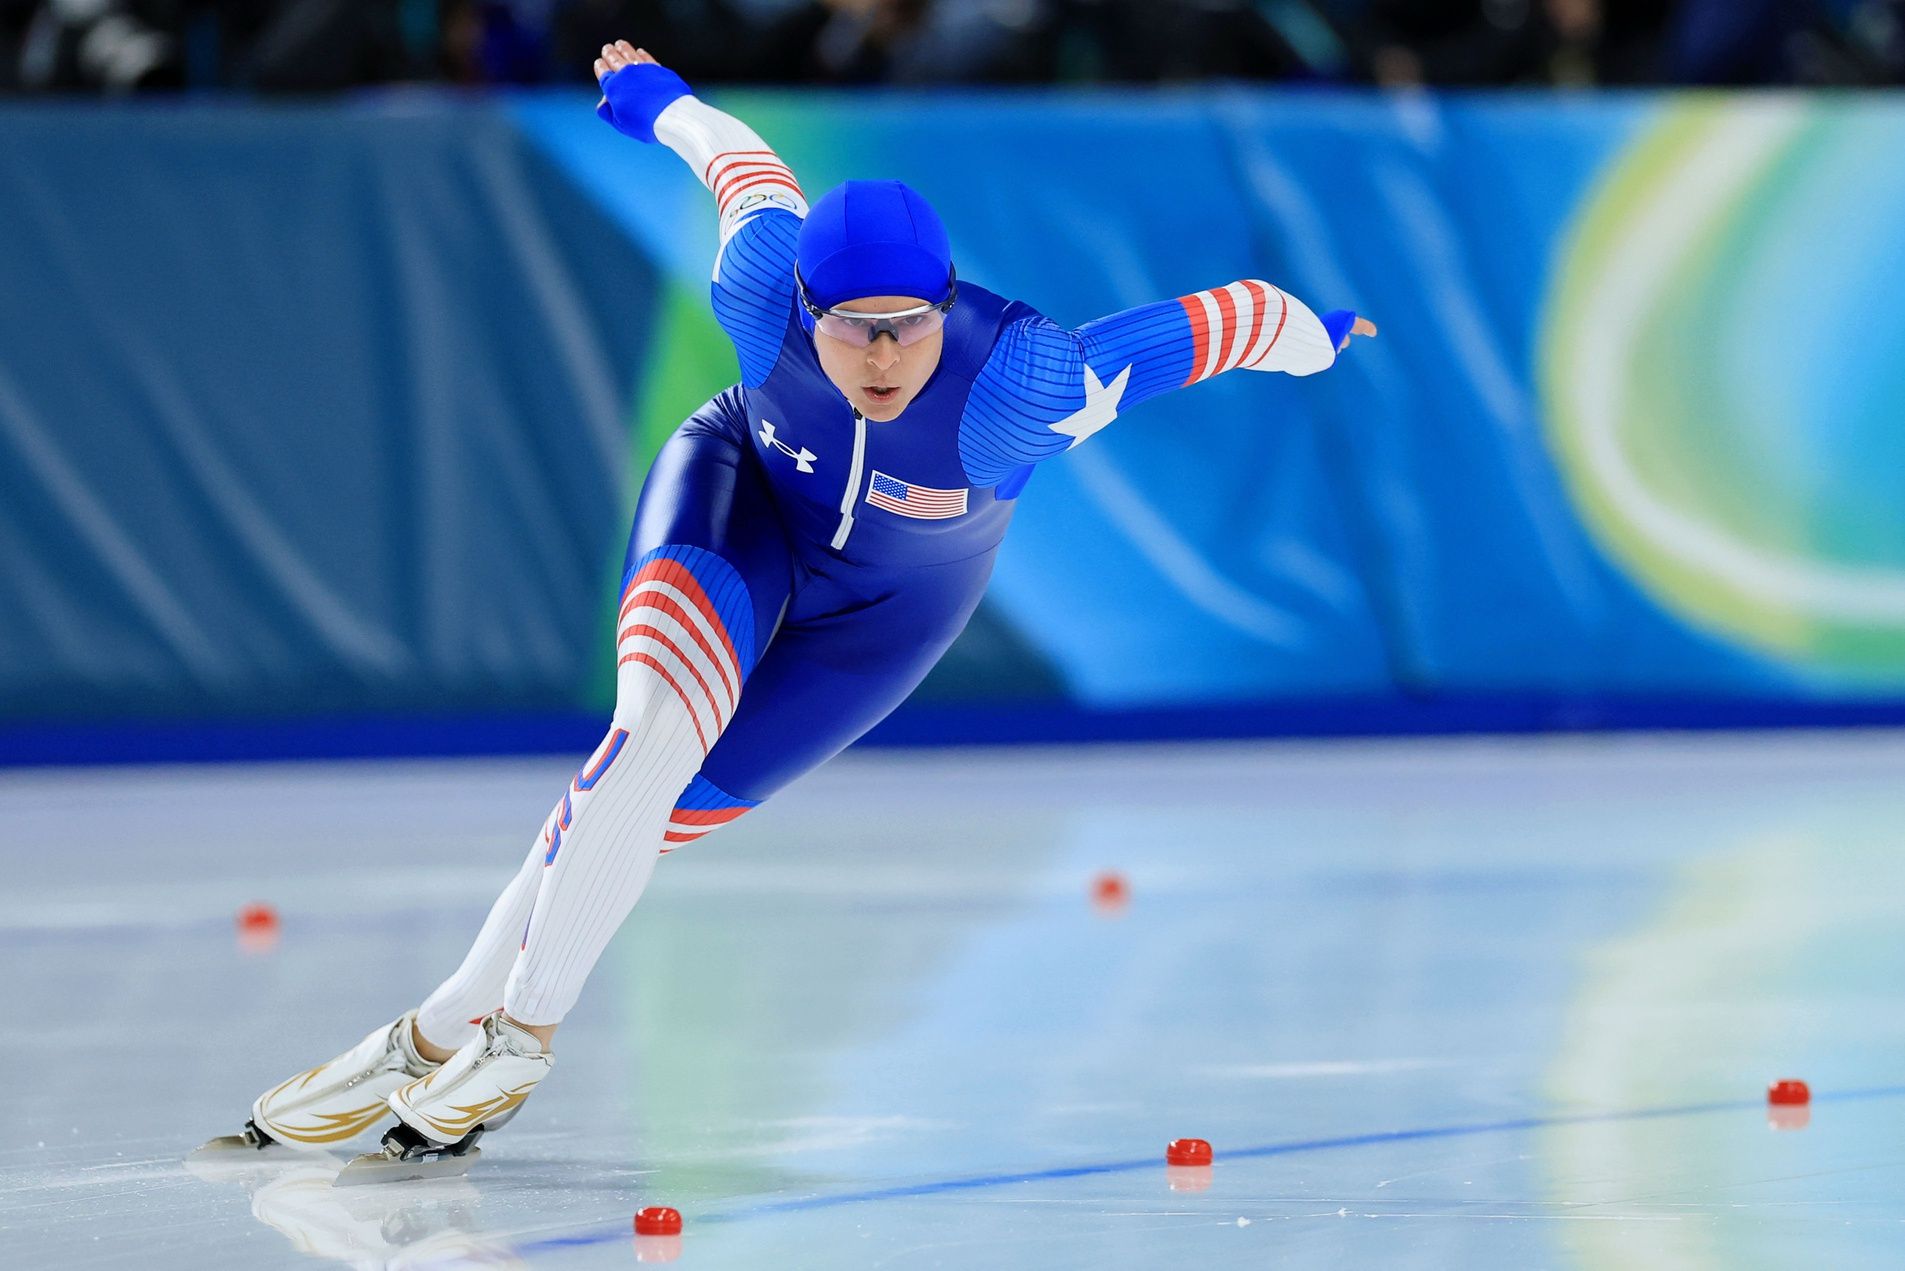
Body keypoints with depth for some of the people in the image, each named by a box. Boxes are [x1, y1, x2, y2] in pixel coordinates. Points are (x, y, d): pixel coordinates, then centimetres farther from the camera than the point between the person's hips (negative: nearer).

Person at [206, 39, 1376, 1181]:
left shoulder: (1025, 387, -40)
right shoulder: (764, 287, -32)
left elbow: (1215, 321, -26)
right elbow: (746, 165, -10)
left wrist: (1312, 337, -5)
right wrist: (657, 98, 12)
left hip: (890, 605, 0)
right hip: (741, 492, 0)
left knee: (669, 805, -9)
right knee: (658, 735, -28)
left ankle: (461, 1031, 1)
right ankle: (522, 1017, -20)